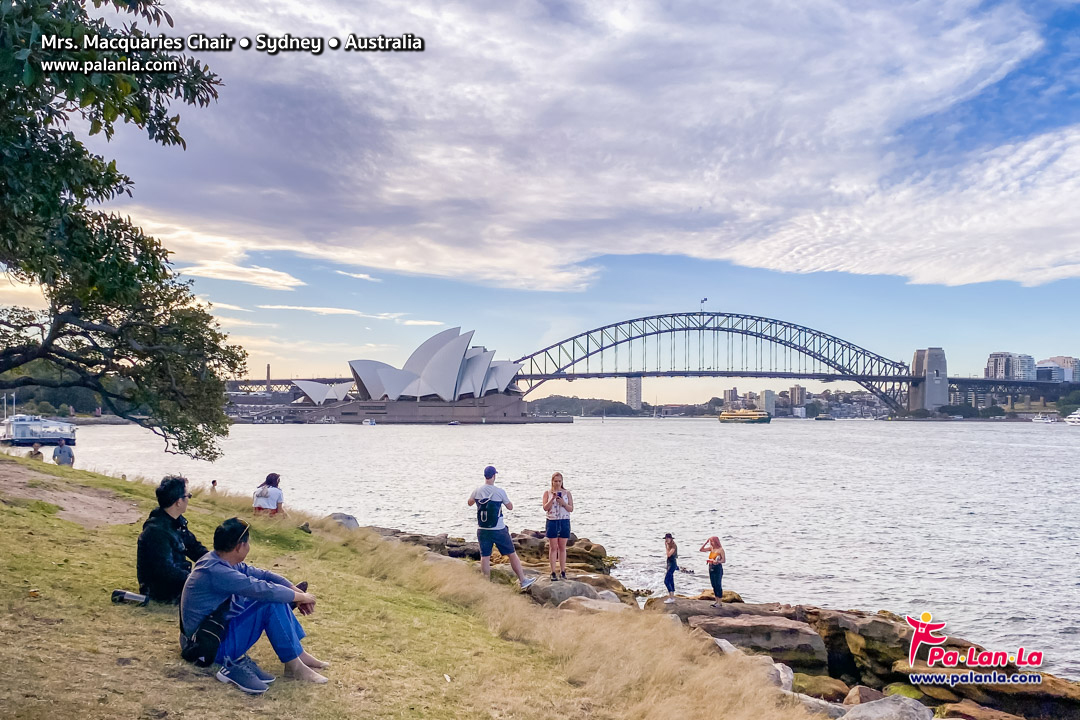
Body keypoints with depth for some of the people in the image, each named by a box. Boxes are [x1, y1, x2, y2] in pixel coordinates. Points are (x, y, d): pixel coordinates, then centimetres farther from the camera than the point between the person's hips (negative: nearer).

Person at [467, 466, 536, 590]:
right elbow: (510, 507, 1)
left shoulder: (477, 491, -3)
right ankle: (523, 580, 14)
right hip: (498, 530, -3)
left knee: (485, 557, 8)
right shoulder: (499, 492, -12)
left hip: (482, 530, 3)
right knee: (512, 554, 8)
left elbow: (469, 503, 17)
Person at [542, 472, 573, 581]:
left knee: (562, 547, 5)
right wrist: (553, 499, -17)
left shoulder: (567, 493, 5)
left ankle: (563, 572, 10)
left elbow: (571, 509, 1)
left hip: (564, 522, 1)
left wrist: (563, 503, -16)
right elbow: (545, 508, -5)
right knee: (553, 548, 0)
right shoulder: (547, 493, 3)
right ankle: (553, 573, 4)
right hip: (552, 522, -1)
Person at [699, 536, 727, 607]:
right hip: (711, 568, 7)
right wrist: (706, 542, 4)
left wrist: (718, 562, -29)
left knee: (718, 585, -4)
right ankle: (716, 601, 19)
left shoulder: (720, 549, -9)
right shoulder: (711, 548, 9)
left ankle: (719, 602, 2)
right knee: (714, 585, 11)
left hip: (718, 568, -7)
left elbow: (724, 560, -11)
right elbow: (701, 550, 10)